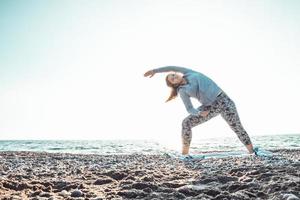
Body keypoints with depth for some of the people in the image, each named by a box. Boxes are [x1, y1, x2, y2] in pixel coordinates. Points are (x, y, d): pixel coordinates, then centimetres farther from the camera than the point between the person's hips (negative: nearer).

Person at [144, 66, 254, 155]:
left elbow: (172, 67, 1)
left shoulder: (189, 73, 5)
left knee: (238, 128, -8)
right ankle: (184, 154, -5)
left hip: (223, 99, -1)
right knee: (186, 123, -12)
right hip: (210, 107, 1)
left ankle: (252, 153, 3)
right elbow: (190, 109, -2)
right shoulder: (182, 91, 2)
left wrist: (155, 70, 11)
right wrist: (199, 113, -23)